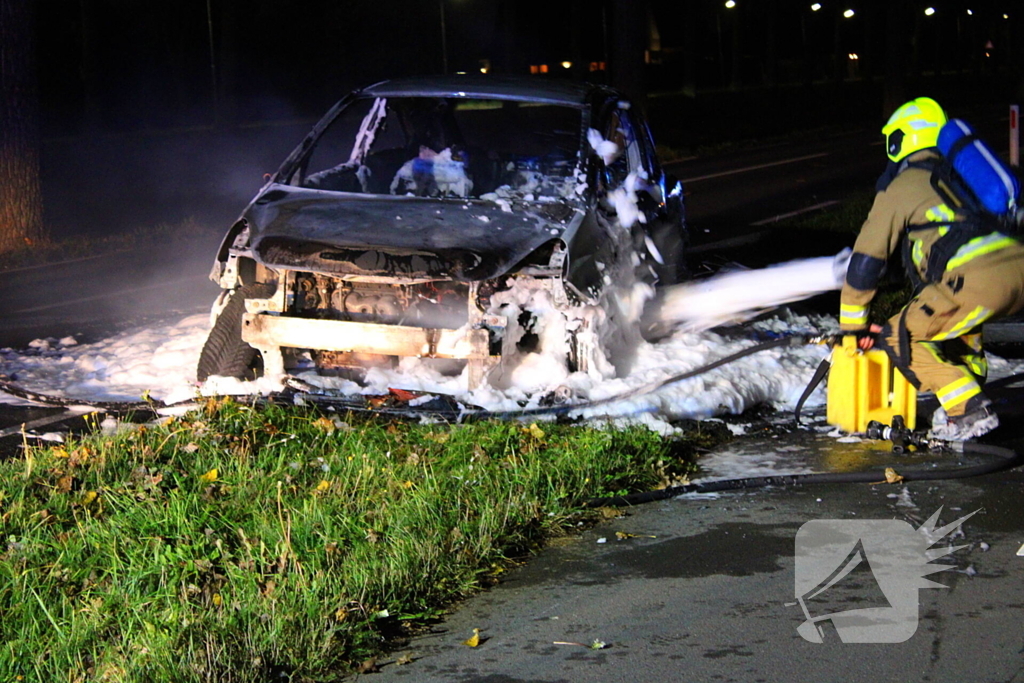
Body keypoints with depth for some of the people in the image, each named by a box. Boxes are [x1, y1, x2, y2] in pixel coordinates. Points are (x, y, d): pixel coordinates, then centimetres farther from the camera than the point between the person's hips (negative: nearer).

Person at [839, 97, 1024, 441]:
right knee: (953, 318, 35)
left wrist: (852, 323, 27)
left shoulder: (899, 186, 14)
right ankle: (971, 394, 27)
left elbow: (866, 260, 15)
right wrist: (927, 305, 56)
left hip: (979, 281, -8)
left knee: (899, 340, 5)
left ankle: (969, 412, -2)